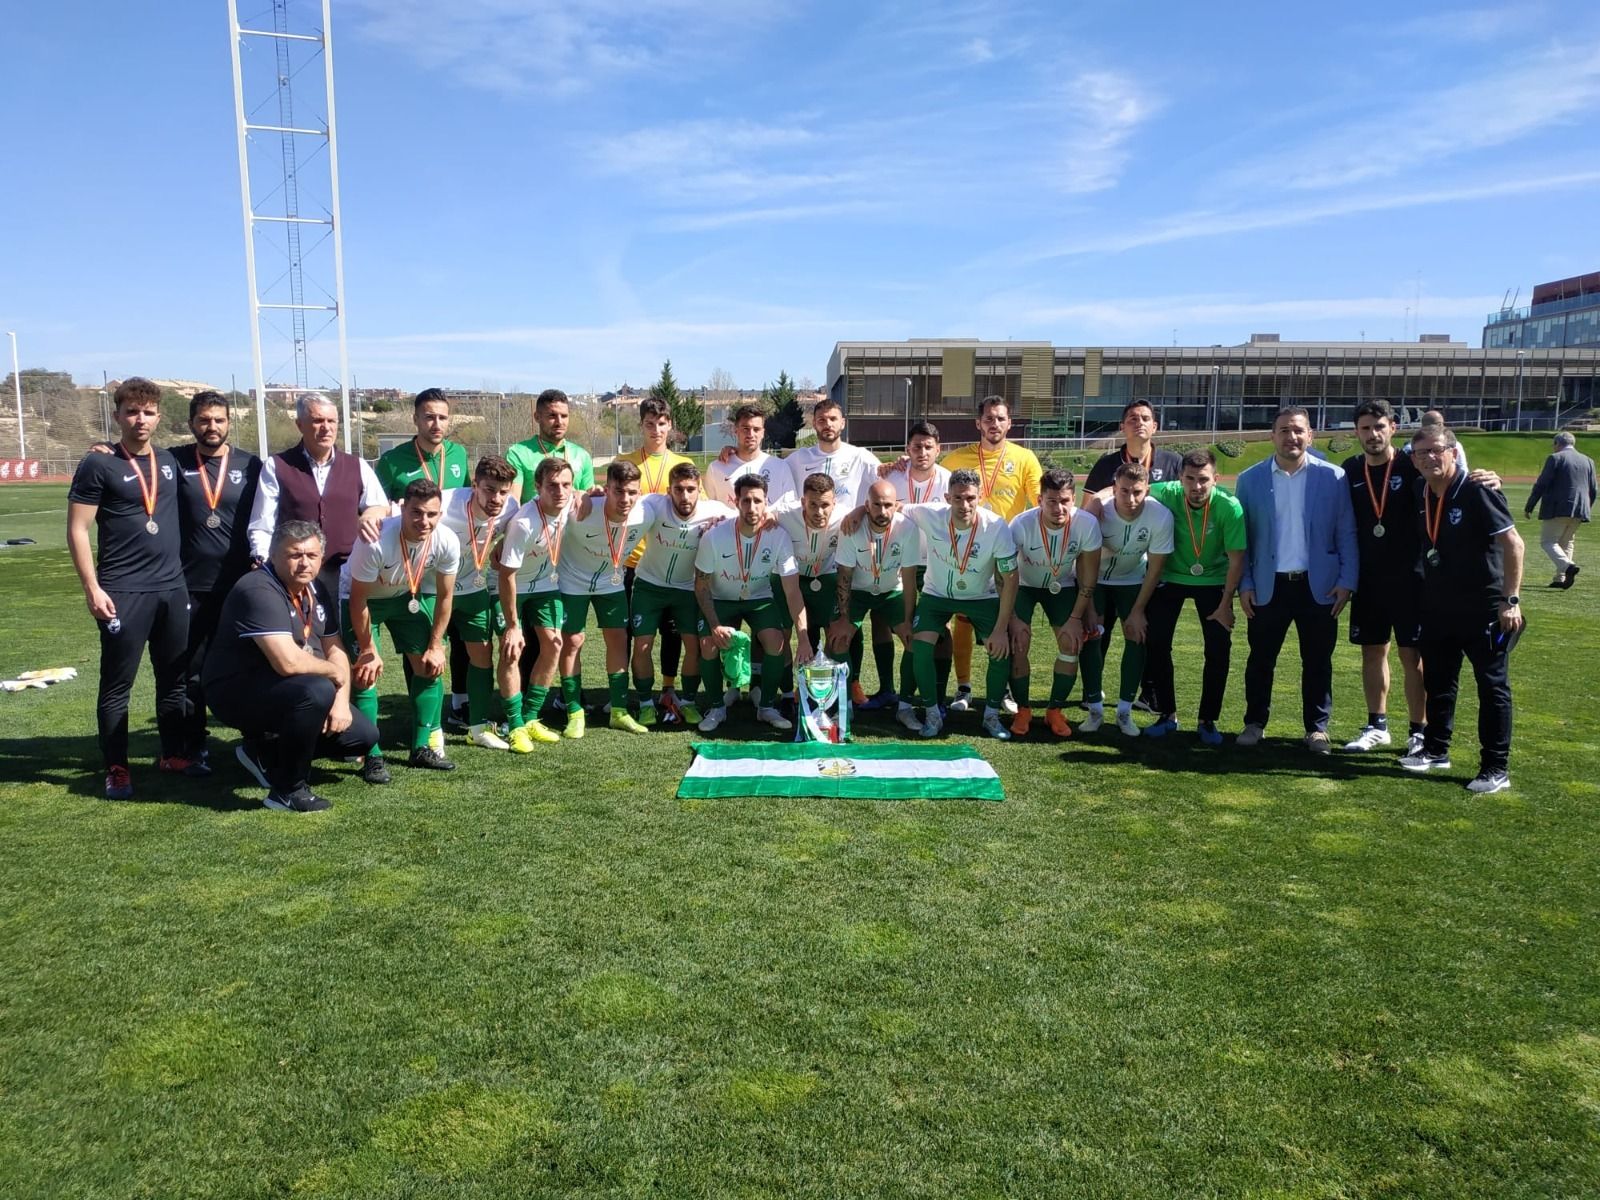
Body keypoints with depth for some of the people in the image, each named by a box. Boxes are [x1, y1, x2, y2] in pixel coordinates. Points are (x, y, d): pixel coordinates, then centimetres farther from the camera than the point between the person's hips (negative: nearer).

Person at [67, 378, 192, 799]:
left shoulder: (170, 462, 11)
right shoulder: (98, 465, -5)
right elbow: (77, 530, -6)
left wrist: (189, 573, 14)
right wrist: (92, 587, -13)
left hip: (174, 589, 5)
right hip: (122, 592, -5)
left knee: (174, 677, 11)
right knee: (117, 684, 2)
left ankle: (172, 755, 23)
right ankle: (116, 768, 11)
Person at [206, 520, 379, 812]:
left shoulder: (315, 590, 5)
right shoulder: (259, 591, -24)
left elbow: (334, 649, 9)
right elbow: (288, 662, -34)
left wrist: (342, 701, -6)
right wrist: (335, 672, -16)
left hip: (287, 691, 9)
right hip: (238, 691, -9)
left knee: (363, 734, 1)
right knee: (317, 691, -36)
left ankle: (265, 753, 17)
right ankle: (288, 790, -17)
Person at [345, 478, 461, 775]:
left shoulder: (447, 543, -27)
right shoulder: (376, 542, -39)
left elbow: (444, 597, -10)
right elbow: (358, 601, -25)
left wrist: (435, 646, -6)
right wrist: (368, 650, -16)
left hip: (407, 596, 4)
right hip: (362, 597, -4)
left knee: (430, 666, 0)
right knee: (366, 672, -14)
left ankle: (423, 748, 12)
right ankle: (372, 757, -3)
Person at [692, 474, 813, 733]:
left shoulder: (778, 537, -25)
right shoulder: (714, 538, -26)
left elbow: (792, 591, -24)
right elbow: (701, 586, -12)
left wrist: (804, 639, -31)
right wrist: (715, 626, -23)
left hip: (760, 598, 1)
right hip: (721, 600, 0)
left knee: (775, 641, -22)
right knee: (709, 645, -21)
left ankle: (766, 707, 0)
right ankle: (717, 707, 4)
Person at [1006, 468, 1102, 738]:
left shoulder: (1087, 524, -28)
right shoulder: (1021, 524, -33)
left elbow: (1088, 578, -15)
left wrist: (1076, 618, -14)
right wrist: (1014, 619, -22)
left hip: (1063, 586, 2)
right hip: (1024, 585, -1)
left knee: (1071, 644, -11)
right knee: (1018, 644, -16)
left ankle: (1055, 711, 6)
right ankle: (1023, 710, 4)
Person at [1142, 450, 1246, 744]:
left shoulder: (1229, 507, -25)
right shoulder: (1165, 495, -22)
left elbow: (1236, 559, -18)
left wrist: (1225, 605, -15)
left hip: (1213, 580, -1)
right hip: (1170, 577, 1)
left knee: (1219, 650, -7)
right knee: (1155, 643, -4)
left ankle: (1207, 721, 9)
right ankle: (1167, 715, 13)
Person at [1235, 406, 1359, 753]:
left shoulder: (1333, 477, -1)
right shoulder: (1250, 479, 1)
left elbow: (1347, 534, 1)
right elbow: (1242, 536, 3)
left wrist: (1347, 581, -5)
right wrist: (1244, 584, -1)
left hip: (1318, 586, 0)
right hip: (1268, 586, 1)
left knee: (1318, 662, 8)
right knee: (1260, 659, 9)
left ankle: (1317, 728, 20)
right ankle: (1255, 723, 22)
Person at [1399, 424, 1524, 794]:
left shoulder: (1477, 491, -15)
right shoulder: (1419, 492, 3)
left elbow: (1513, 543, -16)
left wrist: (1511, 600, -19)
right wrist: (1422, 595, 12)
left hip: (1483, 609, -6)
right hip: (1437, 609, 7)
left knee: (1493, 687, 2)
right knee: (1438, 682, 16)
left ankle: (1496, 768, 8)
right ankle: (1435, 750, 30)